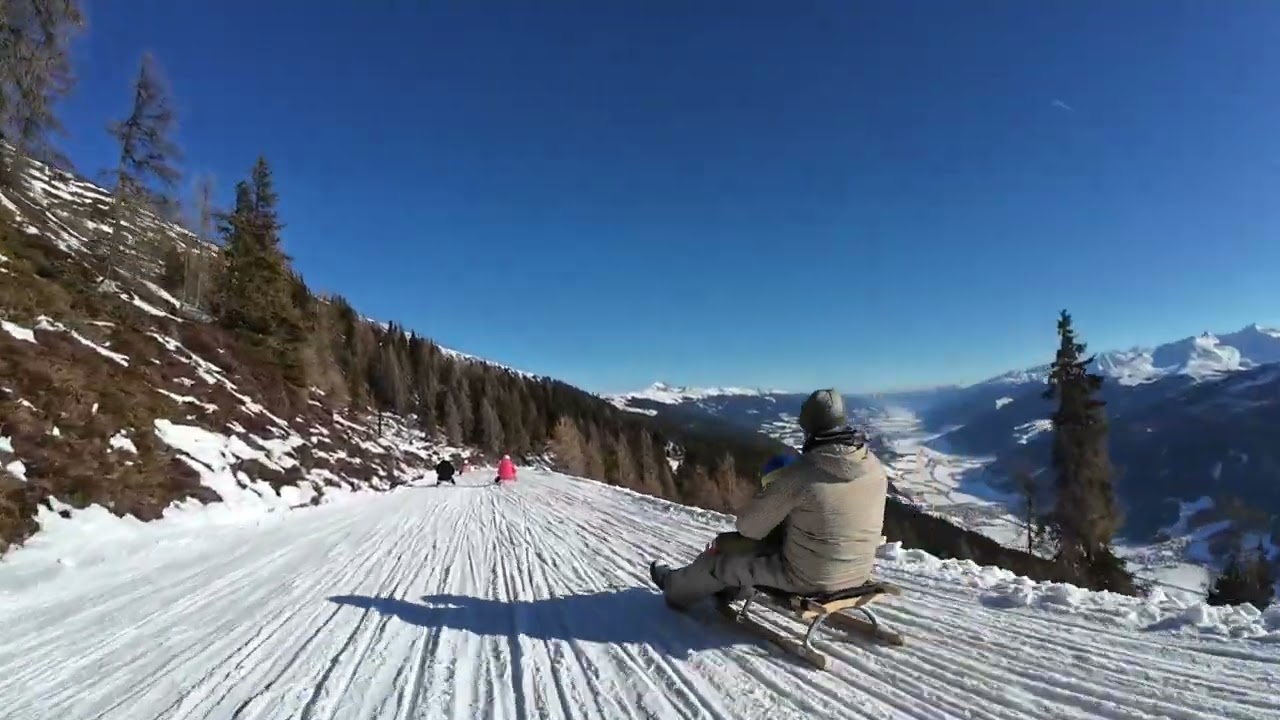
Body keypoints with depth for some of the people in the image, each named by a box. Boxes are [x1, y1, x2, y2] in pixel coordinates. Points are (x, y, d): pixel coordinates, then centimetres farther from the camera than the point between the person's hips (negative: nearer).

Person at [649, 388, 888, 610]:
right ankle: (734, 583, 48)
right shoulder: (876, 468, -7)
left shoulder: (800, 473, -25)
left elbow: (748, 526, -15)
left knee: (724, 548, 15)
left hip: (807, 577, -6)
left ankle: (677, 587, 39)